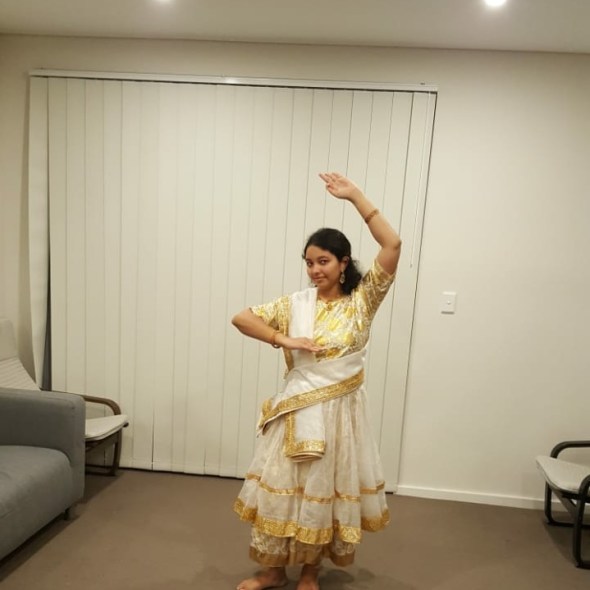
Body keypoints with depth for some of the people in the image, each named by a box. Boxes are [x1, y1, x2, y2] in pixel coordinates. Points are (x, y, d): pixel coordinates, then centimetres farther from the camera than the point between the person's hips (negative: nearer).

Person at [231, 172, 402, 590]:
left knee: (325, 491, 14)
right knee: (283, 487, 12)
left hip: (340, 411, -2)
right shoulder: (296, 304, 0)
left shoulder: (363, 300, -6)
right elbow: (241, 318, 0)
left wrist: (355, 195, -17)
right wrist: (284, 340, -14)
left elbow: (393, 245, -16)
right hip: (298, 411, 2)